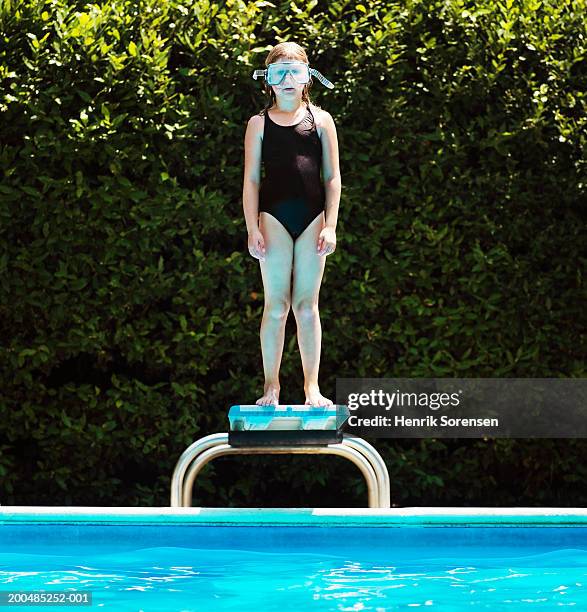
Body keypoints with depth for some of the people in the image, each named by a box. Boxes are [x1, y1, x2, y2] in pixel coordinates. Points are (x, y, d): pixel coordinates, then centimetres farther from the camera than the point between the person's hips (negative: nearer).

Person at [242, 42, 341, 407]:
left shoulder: (320, 120, 8)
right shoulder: (260, 124, 7)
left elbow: (332, 177, 7)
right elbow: (252, 180, 5)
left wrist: (330, 226, -2)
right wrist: (253, 229, -4)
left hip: (312, 217, 1)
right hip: (274, 216, -1)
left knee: (307, 305, 3)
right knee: (276, 305, -1)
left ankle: (312, 386, 8)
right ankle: (271, 387, 5)